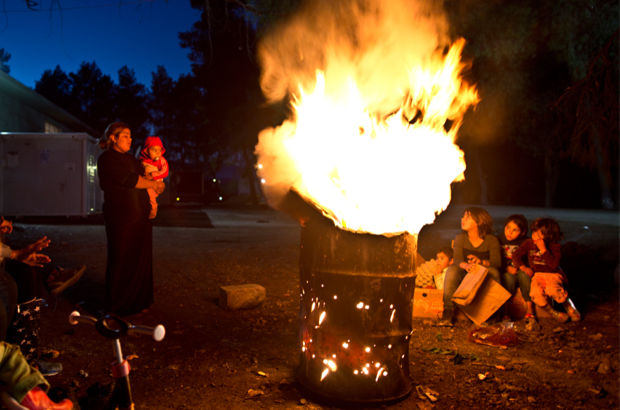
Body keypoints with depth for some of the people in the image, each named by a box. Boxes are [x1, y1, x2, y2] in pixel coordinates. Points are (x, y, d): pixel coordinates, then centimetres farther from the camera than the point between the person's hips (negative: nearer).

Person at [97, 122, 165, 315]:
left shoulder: (130, 158, 20)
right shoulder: (107, 158, -5)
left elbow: (144, 177, 21)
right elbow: (129, 180, -14)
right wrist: (153, 184, -2)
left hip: (140, 215, 8)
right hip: (120, 216, -7)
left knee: (140, 258, 8)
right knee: (121, 260, -1)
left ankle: (138, 301, 18)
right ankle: (118, 305, 11)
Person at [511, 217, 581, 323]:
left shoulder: (554, 246, -6)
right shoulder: (529, 243, 2)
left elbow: (554, 264, -18)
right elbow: (516, 255, 6)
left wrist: (543, 250, -23)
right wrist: (523, 267, -9)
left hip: (553, 274, -2)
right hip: (537, 275, 2)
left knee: (552, 290, -36)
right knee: (536, 294, -30)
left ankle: (569, 305, -3)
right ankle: (553, 312, -4)